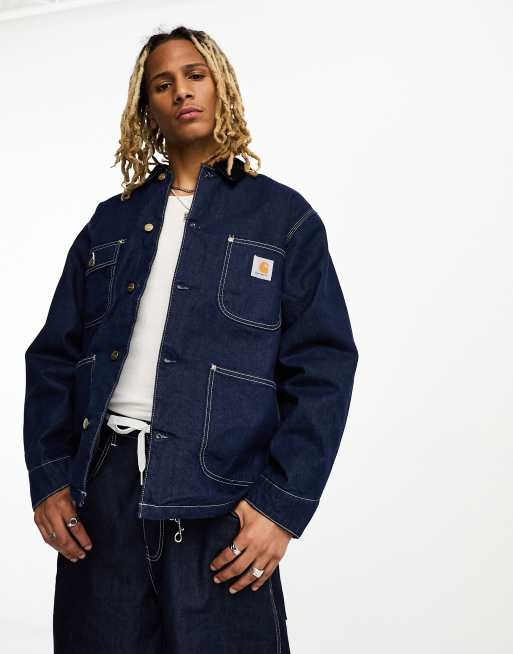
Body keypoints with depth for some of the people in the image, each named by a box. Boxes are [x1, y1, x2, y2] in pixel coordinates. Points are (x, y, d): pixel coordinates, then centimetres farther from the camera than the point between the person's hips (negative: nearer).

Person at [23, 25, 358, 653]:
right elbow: (53, 357, 13)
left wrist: (282, 505, -12)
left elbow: (322, 369, -3)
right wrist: (48, 477, 1)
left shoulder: (283, 217, 4)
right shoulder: (111, 222, 14)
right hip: (99, 489, 3)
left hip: (221, 501, -3)